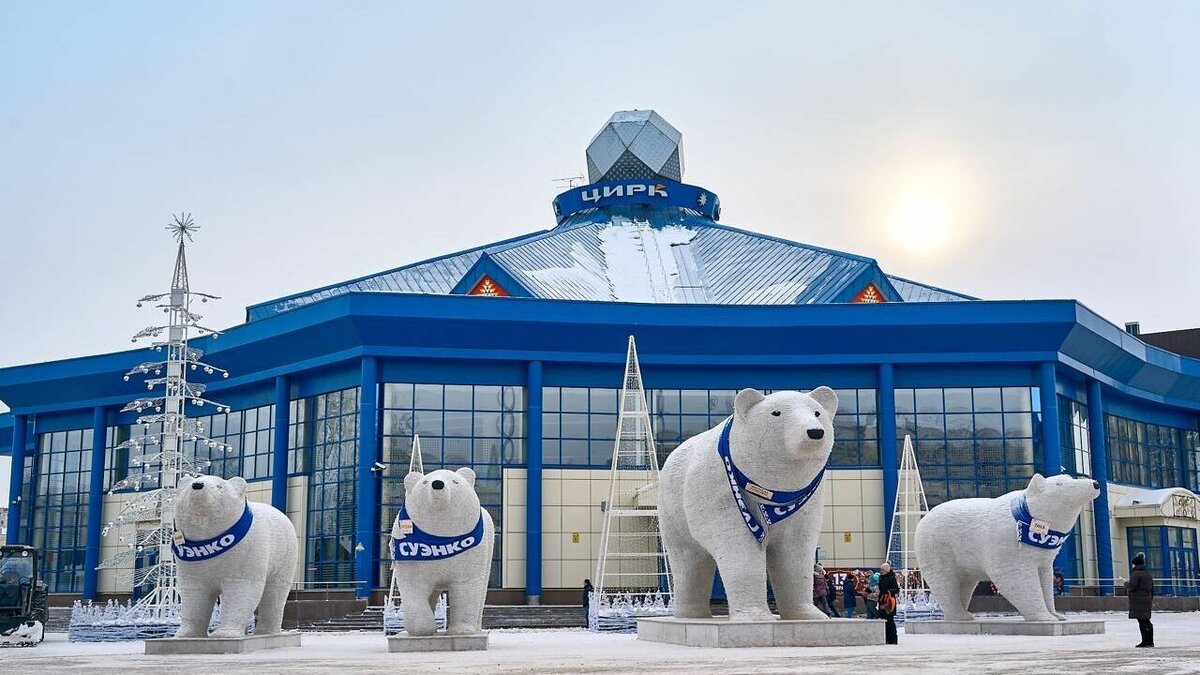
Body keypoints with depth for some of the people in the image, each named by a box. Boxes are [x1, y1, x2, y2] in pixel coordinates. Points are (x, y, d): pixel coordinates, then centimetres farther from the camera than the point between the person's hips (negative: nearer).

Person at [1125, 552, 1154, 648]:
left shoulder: (1136, 574, -14)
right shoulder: (1149, 574, 14)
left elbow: (1131, 587, -18)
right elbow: (1152, 588, 20)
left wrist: (1126, 583, 3)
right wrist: (1151, 599, 28)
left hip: (1138, 601, -8)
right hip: (1147, 600, 8)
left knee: (1142, 621, -7)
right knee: (1146, 620, 13)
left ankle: (1145, 641, -7)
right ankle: (1150, 641, 16)